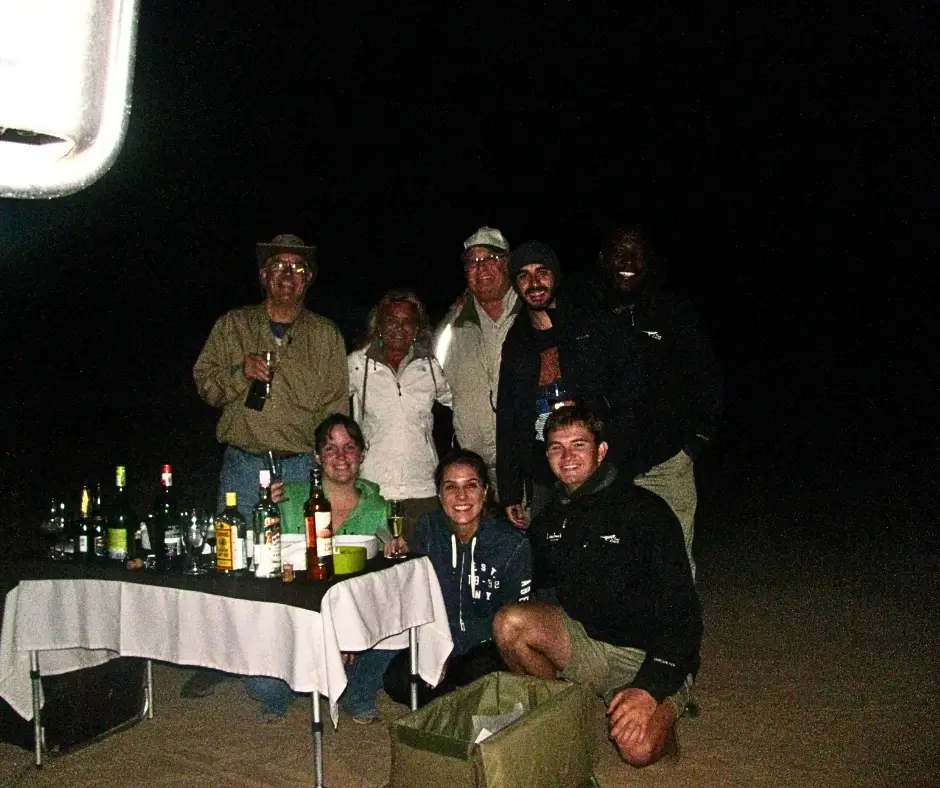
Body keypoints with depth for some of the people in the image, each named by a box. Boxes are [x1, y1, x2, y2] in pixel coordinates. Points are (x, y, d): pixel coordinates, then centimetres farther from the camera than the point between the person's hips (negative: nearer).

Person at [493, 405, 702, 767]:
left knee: (636, 747, -31)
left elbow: (682, 613, -15)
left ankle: (662, 716, 6)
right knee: (509, 621, -22)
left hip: (650, 659, -4)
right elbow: (543, 593, 16)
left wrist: (650, 688, -26)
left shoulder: (645, 511, -11)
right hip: (585, 641, 5)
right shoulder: (548, 522, 7)